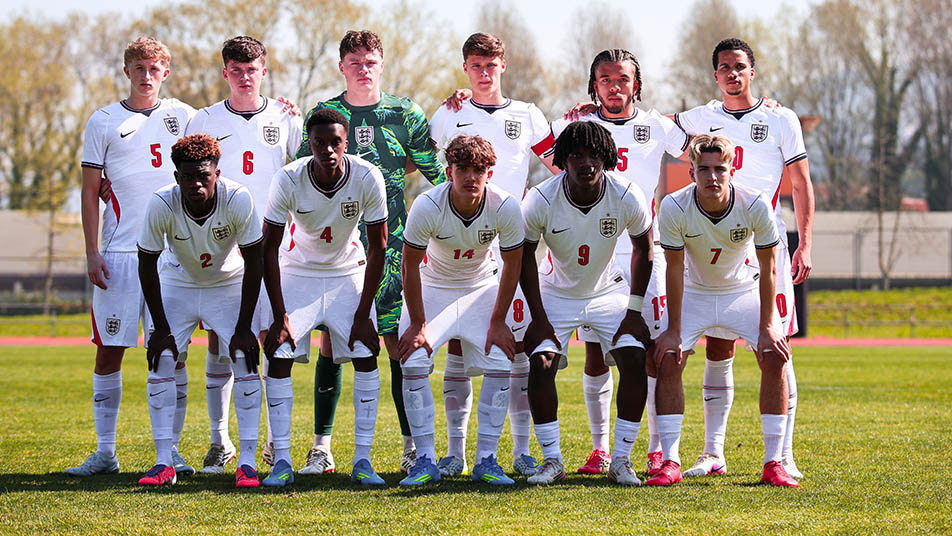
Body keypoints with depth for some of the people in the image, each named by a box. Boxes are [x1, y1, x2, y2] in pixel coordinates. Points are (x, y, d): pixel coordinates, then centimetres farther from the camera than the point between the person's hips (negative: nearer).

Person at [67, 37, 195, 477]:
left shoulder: (184, 117, 9)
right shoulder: (104, 122, 6)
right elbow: (90, 193, 5)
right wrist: (92, 254, -1)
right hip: (119, 254, -1)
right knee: (109, 353, 0)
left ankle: (170, 450, 8)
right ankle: (105, 452, 7)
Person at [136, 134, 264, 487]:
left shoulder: (238, 200, -29)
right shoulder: (161, 205, -28)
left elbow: (254, 264, -19)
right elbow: (147, 264, -14)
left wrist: (244, 328, -19)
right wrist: (161, 327, -13)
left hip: (230, 285, -1)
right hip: (179, 284, 1)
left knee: (245, 361, -14)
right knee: (160, 361, -10)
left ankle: (247, 462, -8)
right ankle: (164, 463, -3)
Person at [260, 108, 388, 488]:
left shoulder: (367, 178, -22)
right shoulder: (289, 180, -24)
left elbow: (377, 247, -12)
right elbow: (269, 247, -15)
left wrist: (363, 314, -14)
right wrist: (280, 315, -18)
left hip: (348, 273, 1)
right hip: (299, 272, 0)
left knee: (366, 355, -11)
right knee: (279, 357, -12)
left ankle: (362, 460, -5)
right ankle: (281, 461, -7)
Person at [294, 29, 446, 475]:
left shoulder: (405, 113, 6)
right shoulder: (322, 115, 7)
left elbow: (437, 172, 11)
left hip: (391, 243, 0)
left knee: (399, 342, -2)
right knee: (331, 342, 0)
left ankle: (412, 445, 3)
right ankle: (322, 446, 6)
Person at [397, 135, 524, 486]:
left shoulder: (505, 208, -25)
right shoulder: (427, 207, -28)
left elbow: (512, 265, -10)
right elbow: (410, 265, -16)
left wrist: (498, 322, -8)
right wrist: (417, 324, -13)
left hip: (481, 288, 1)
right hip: (431, 287, -1)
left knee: (499, 365, -14)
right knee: (414, 362, -18)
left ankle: (486, 459, -2)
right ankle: (425, 461, -9)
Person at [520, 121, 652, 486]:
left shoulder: (627, 197, -22)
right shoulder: (541, 200, -24)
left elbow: (642, 247, -4)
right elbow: (525, 255, -8)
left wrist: (634, 309, -7)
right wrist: (538, 317, -10)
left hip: (609, 292, 1)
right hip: (557, 294, -1)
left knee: (635, 363, -15)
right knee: (540, 364, -16)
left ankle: (621, 460, -5)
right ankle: (552, 460, -4)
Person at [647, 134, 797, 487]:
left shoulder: (756, 206, -26)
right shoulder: (674, 208, -25)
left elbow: (768, 269, -16)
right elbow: (674, 269, -16)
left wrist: (767, 327, -17)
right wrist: (673, 330, -14)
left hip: (745, 291, 0)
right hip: (694, 294, 0)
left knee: (774, 359, -17)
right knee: (667, 362, -16)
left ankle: (773, 463, -9)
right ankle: (670, 462, -8)